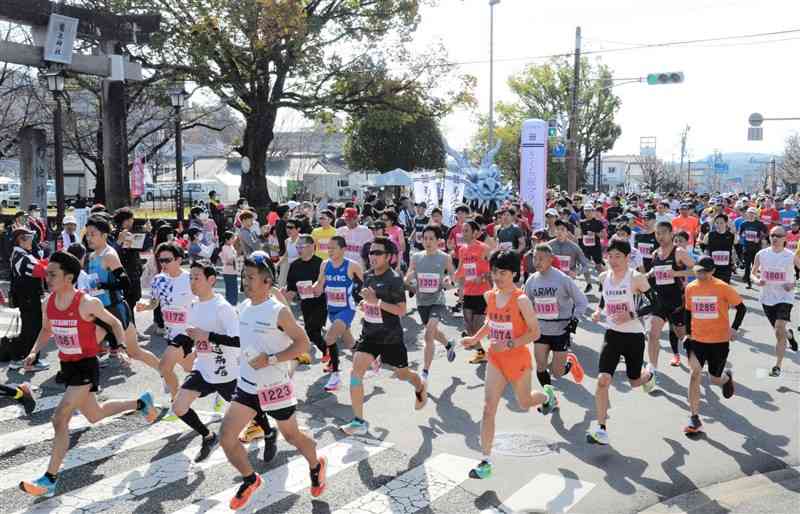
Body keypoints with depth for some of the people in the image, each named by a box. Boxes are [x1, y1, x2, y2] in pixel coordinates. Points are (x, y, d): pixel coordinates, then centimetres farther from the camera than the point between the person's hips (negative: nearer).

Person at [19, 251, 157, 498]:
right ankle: (141, 403, 44)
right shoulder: (48, 304, -2)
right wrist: (34, 352, 2)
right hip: (67, 366, 8)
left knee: (60, 419, -14)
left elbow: (115, 323, -5)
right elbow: (46, 330, 17)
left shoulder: (87, 303, -19)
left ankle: (50, 479, -2)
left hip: (86, 366, -7)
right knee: (94, 415, 22)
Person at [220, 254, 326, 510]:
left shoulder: (279, 311, -19)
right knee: (226, 437, -1)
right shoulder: (244, 307, 2)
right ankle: (250, 480, 24)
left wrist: (270, 359, -24)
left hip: (275, 386, -6)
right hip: (247, 384, 6)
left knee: (291, 436, 13)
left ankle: (316, 465, 44)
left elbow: (303, 343, -18)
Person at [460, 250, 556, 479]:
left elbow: (535, 332, -16)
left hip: (518, 358, -4)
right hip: (495, 359, 4)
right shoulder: (489, 296, 0)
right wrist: (475, 339, 8)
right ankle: (486, 461, 0)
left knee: (524, 403, 20)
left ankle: (547, 395, 56)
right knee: (488, 408, -6)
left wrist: (509, 344, -25)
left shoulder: (521, 300, -18)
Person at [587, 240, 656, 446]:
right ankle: (601, 429, -4)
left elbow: (655, 304, -10)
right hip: (612, 335, 3)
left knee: (635, 381, 16)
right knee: (603, 380, -12)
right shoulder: (603, 277, 2)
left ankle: (649, 374, 55)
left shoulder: (637, 278, -13)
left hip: (634, 336, -3)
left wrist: (632, 315, -22)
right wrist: (598, 311, 0)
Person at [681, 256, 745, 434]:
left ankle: (727, 377, 51)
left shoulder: (722, 287, -12)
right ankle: (694, 418, -8)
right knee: (694, 373, -15)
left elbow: (741, 308, -5)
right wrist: (688, 333, 9)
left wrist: (734, 328, -16)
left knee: (715, 379, 10)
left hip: (719, 341, -2)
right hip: (696, 339, 2)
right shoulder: (690, 288, 0)